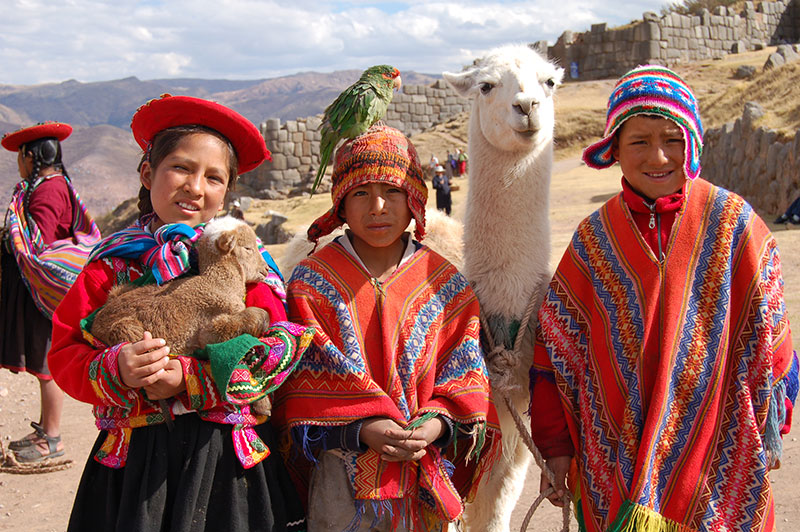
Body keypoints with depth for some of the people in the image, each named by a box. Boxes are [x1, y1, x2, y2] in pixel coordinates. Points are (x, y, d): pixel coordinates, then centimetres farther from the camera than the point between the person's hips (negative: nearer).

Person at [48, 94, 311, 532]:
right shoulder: (112, 265, 4)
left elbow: (281, 348, -6)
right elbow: (65, 353, 2)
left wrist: (193, 379, -17)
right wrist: (115, 370, -20)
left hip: (226, 458, 0)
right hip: (133, 458, 1)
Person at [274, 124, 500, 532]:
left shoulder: (447, 285, 2)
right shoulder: (312, 281, -3)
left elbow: (465, 376, 1)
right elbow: (307, 380, -7)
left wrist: (436, 425, -17)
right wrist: (362, 429, -19)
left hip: (426, 473, 2)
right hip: (342, 475, -1)